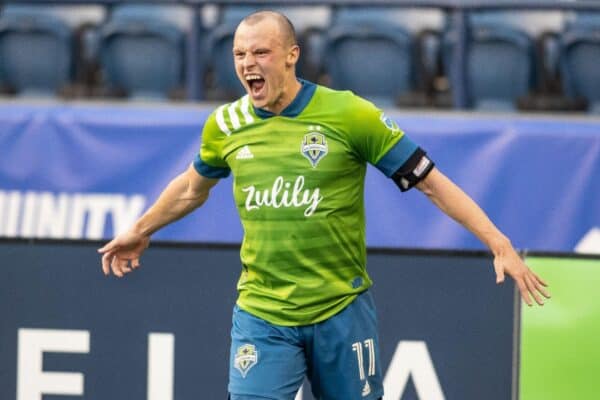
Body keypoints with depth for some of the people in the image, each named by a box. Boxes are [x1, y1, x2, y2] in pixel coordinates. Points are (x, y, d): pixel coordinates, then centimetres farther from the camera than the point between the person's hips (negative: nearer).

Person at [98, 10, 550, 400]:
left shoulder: (350, 114, -10)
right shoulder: (226, 124, 1)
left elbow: (433, 183, -6)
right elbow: (193, 187, 24)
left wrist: (500, 244, -12)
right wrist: (140, 231, 37)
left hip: (341, 311, -2)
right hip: (261, 315, 2)